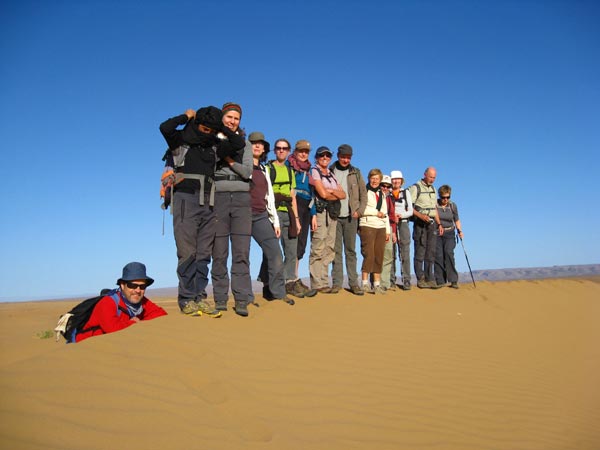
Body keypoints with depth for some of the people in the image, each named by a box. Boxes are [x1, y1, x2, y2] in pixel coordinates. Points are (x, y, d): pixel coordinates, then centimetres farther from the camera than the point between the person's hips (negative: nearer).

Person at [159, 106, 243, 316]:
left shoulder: (215, 146, 17)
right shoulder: (181, 141, 4)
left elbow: (239, 143, 11)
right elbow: (165, 127, -15)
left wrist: (221, 127, 10)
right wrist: (186, 116, 0)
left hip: (208, 204, 5)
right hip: (186, 200, -4)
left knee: (204, 253, 3)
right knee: (187, 253, -6)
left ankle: (199, 297, 8)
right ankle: (186, 299, 1)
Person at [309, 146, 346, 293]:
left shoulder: (332, 175, 24)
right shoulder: (314, 171, 2)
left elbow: (343, 195, 13)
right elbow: (323, 194, -9)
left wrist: (331, 191, -4)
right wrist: (337, 195, 7)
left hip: (333, 213, 7)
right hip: (320, 211, -7)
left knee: (329, 250, 4)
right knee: (318, 249, -11)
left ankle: (324, 283, 8)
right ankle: (317, 284, -9)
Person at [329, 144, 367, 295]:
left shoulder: (356, 173, 9)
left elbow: (363, 193, 11)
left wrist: (360, 211, 0)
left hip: (351, 217, 1)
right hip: (334, 216, -1)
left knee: (351, 251, 4)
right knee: (336, 250, 1)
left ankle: (354, 283, 8)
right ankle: (337, 282, 6)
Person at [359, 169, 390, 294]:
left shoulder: (382, 194, 24)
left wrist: (388, 230, 17)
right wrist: (376, 212, -5)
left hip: (381, 227, 6)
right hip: (367, 226, -6)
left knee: (379, 256, 3)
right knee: (369, 254, -11)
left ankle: (377, 284, 7)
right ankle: (365, 283, -6)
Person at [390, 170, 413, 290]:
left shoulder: (406, 192, 13)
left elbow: (411, 211, 9)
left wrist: (401, 215, -9)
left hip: (403, 223, 1)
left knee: (405, 253, -6)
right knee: (391, 253, -1)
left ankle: (406, 280, -4)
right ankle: (391, 280, 4)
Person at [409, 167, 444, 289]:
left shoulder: (433, 189, 18)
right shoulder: (416, 187, -5)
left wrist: (439, 224, 17)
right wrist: (421, 216, -24)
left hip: (432, 223, 7)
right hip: (420, 223, -7)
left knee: (431, 251, 5)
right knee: (420, 251, -5)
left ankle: (429, 279, 9)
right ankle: (420, 279, 0)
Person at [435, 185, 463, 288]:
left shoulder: (453, 206, 6)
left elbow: (456, 220, 16)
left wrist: (459, 230, 3)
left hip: (449, 234, 1)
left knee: (449, 252, -17)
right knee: (438, 255, -7)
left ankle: (453, 280, -13)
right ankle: (440, 281, 1)